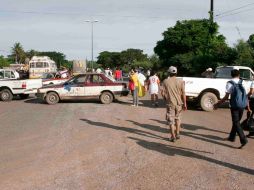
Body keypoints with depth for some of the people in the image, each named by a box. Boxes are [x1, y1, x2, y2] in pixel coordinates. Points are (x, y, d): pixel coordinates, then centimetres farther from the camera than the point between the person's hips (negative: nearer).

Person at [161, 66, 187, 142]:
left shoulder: (165, 81, -5)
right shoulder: (180, 81, -4)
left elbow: (162, 92, -5)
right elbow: (183, 94, -5)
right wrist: (184, 104, 1)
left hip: (170, 103, -2)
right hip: (179, 103, 2)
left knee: (171, 120, 7)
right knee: (177, 118, 22)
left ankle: (173, 137, 9)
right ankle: (177, 134, 24)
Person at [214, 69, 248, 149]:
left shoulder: (230, 84, -8)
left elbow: (226, 97, -11)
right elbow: (246, 95, 2)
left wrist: (218, 104, -1)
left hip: (234, 106, -4)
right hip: (242, 106, 5)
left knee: (236, 123, -1)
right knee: (236, 122, 19)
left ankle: (243, 140, -14)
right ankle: (232, 137, 31)